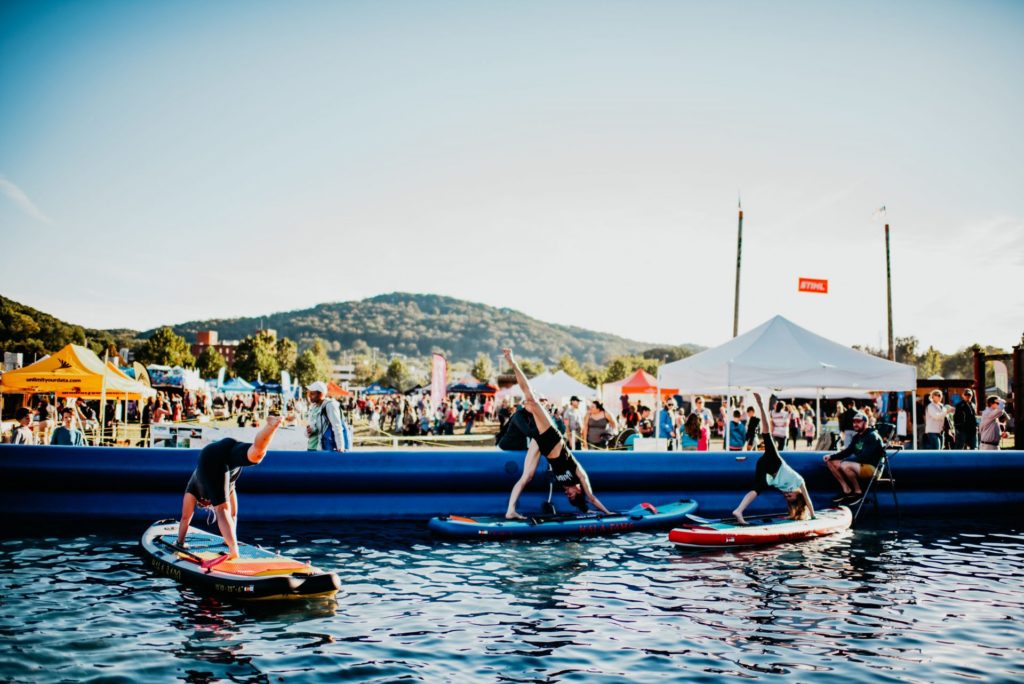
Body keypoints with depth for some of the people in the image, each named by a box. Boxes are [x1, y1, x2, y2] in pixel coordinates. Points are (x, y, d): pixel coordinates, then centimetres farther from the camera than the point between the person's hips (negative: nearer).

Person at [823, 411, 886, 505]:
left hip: (871, 467, -9)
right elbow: (847, 451, 13)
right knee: (830, 462, 2)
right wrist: (831, 456, -2)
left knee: (845, 465, -34)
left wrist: (845, 461, -22)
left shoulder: (872, 436, -14)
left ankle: (858, 492, -14)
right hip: (859, 465, 9)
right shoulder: (857, 436, 13)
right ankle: (846, 490, 2)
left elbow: (865, 457, -24)